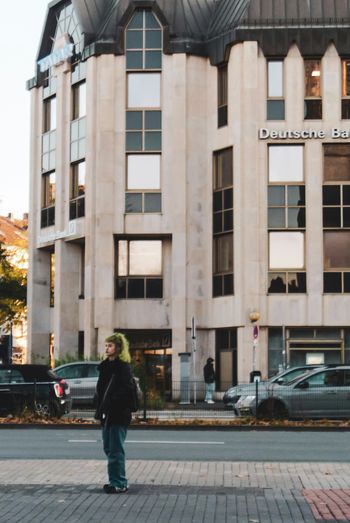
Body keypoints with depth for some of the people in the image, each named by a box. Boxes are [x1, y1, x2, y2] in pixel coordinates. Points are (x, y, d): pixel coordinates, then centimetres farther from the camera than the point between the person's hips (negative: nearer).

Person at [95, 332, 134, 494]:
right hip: (107, 414, 9)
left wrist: (111, 405, -21)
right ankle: (115, 481, 23)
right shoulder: (105, 366, 14)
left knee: (116, 450, -4)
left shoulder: (123, 367, -11)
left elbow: (126, 390, -19)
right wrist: (100, 409, 7)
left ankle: (119, 483, 4)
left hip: (119, 415, -8)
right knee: (109, 448, 14)